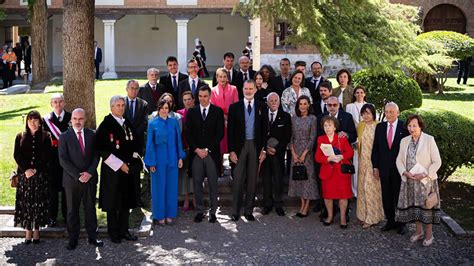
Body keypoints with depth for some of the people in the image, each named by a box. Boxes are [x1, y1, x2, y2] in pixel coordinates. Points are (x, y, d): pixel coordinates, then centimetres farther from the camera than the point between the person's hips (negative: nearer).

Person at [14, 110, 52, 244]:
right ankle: (28, 231, 7)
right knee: (25, 202, 0)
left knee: (39, 202, 1)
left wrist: (35, 169, -11)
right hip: (24, 174, 1)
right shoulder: (20, 137, 9)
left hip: (40, 175, -1)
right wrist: (26, 169, -11)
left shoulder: (45, 136, 4)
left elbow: (46, 156, -2)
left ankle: (37, 230, 9)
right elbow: (17, 155, 3)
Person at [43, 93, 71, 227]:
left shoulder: (71, 118, 3)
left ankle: (67, 215, 20)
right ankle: (52, 217, 15)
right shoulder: (46, 119, 2)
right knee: (52, 188, 5)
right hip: (52, 159, 0)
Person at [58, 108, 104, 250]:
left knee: (90, 209, 9)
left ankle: (92, 237, 19)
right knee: (72, 210, 7)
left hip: (90, 179, 2)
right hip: (72, 180, -2)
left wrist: (89, 172, -11)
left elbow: (96, 155, 3)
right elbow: (63, 160, -9)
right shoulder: (64, 137, -4)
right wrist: (78, 175, -15)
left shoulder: (91, 134, 5)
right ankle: (73, 239, 16)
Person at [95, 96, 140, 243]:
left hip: (127, 169, 6)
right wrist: (119, 164, -15)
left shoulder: (127, 123, 9)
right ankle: (113, 232, 15)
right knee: (113, 203, 3)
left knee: (126, 201, 10)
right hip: (112, 170, -6)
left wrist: (131, 162, 4)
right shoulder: (106, 125, -11)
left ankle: (124, 230, 21)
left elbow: (134, 144, 18)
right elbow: (101, 149, -15)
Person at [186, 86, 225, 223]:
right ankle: (199, 211, 11)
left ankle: (213, 212, 10)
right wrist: (196, 149, -6)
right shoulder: (192, 112, 9)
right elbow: (188, 133, 6)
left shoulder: (218, 111, 4)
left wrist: (208, 149, -7)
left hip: (212, 153, -1)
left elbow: (220, 133, -1)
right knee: (197, 183, 2)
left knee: (213, 183, 1)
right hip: (196, 153, 2)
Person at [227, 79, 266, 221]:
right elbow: (230, 130, 0)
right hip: (239, 146, -1)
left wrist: (263, 149, 0)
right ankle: (235, 211, 8)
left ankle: (249, 211, 15)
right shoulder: (234, 107, 1)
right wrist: (231, 150, -6)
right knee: (237, 180, -1)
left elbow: (265, 129, 6)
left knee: (252, 181, 6)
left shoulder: (261, 107, 5)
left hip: (255, 146, 1)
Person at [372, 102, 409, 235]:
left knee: (400, 196, 6)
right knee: (386, 196, 10)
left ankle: (401, 223, 18)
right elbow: (375, 148, 8)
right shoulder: (380, 127, 6)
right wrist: (375, 166, 4)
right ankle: (390, 221, 21)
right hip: (384, 168, 4)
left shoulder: (404, 127, -6)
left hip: (400, 168, -3)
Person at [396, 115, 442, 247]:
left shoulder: (429, 140, -9)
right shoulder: (404, 141, 6)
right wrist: (404, 172, -9)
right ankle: (418, 231, 29)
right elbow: (399, 159, 9)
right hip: (409, 180, 4)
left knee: (426, 206, 1)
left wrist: (425, 174, -17)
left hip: (426, 180, -4)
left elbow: (437, 161, -8)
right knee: (413, 205, 11)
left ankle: (429, 234, 16)